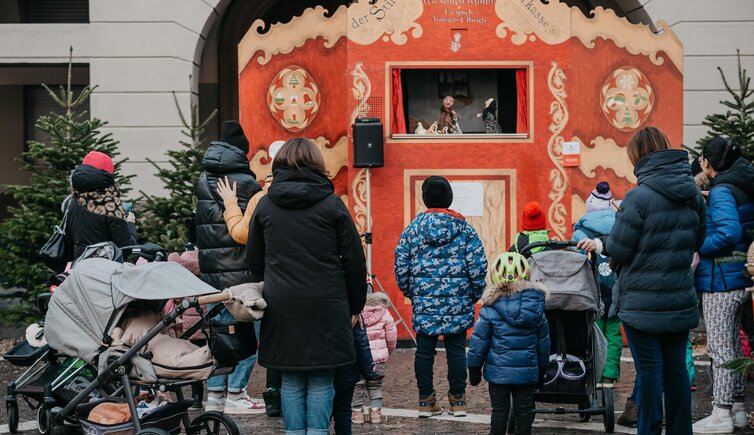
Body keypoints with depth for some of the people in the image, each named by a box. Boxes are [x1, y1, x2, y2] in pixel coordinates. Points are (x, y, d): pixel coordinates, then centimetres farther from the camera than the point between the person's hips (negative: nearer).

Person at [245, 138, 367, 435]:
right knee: (321, 383, 4)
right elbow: (354, 260, 0)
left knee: (291, 383, 9)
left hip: (281, 308, 2)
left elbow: (253, 261, 12)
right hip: (325, 307, -2)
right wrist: (355, 306, 9)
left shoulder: (265, 205, 7)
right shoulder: (332, 204, -1)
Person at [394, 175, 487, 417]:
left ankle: (426, 401, 11)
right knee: (456, 349, 6)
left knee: (424, 350, 7)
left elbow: (401, 266, 3)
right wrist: (475, 295, 10)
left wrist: (410, 293, 16)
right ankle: (458, 401, 10)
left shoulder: (413, 228, 1)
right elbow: (478, 265, -3)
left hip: (424, 302, 0)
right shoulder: (464, 228, -1)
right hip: (457, 303, 0)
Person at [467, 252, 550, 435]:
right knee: (524, 410, 9)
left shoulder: (490, 309, -10)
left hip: (498, 371, -2)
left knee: (500, 411, 5)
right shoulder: (535, 306, -1)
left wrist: (474, 367, 6)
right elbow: (544, 341, 8)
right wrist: (542, 368, 21)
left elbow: (479, 341, -6)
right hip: (527, 371, 2)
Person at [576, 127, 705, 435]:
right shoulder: (693, 196, 5)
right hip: (681, 302, 6)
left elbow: (619, 249, -12)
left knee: (649, 370, 1)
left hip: (643, 303, -6)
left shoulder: (639, 197, -17)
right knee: (676, 367, 12)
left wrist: (599, 245, 7)